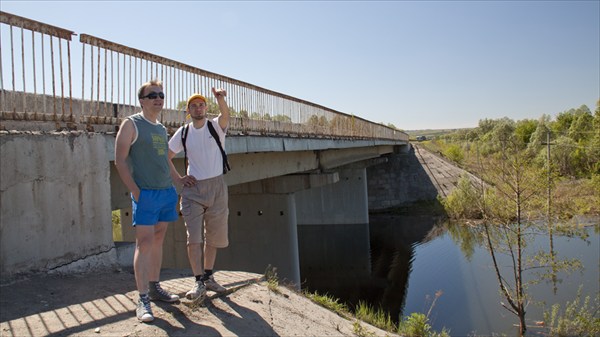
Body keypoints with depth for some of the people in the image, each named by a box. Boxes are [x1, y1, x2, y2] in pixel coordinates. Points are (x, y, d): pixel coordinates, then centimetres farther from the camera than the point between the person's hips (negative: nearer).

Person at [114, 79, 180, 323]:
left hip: (166, 192, 7)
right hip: (145, 193, -7)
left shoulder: (162, 128, 17)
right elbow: (120, 160, -8)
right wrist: (135, 191, -14)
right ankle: (143, 300, -3)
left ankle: (154, 288, 22)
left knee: (158, 241, 11)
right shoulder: (131, 124, -3)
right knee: (144, 242, -7)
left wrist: (173, 187, 13)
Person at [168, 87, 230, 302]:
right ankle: (199, 283, 0)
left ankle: (208, 277, 26)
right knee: (194, 237, -7)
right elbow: (166, 157, 13)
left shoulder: (216, 126, 0)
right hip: (193, 188, 0)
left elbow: (225, 115, -24)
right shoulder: (183, 133, 4)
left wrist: (221, 99, -45)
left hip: (217, 186, 0)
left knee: (214, 236, 10)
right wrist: (178, 179, 1)